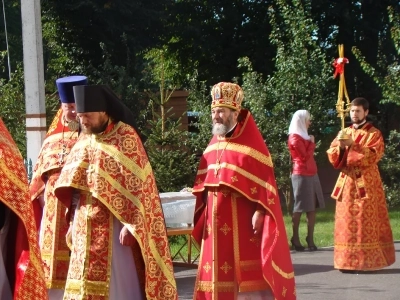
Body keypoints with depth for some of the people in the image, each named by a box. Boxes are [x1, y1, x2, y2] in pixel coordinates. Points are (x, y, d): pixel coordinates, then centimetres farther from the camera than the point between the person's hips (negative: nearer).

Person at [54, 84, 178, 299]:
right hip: (86, 226, 7)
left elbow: (136, 185, -14)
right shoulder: (84, 140, 11)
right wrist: (74, 221, 13)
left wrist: (130, 225, -19)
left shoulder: (125, 137, -10)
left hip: (113, 224, -7)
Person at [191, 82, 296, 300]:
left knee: (248, 273, -4)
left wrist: (259, 212, -19)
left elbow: (264, 180, -12)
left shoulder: (251, 143, -7)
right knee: (220, 269, 7)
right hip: (217, 220, 6)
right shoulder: (213, 145, 13)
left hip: (243, 219, -6)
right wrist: (203, 215, 12)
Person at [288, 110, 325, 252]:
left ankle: (310, 239, 2)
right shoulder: (295, 138, -9)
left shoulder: (304, 136, 19)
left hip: (311, 174, 9)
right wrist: (312, 143, -4)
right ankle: (295, 238, 2)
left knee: (312, 207, 2)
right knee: (299, 208, -4)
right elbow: (306, 156, -14)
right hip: (301, 175, -9)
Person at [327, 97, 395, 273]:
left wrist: (354, 145, -22)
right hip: (347, 182, 4)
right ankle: (348, 262, 2)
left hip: (366, 183, -4)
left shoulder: (374, 133, 2)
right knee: (347, 222, 1)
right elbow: (332, 157, 7)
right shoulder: (344, 133, 15)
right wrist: (339, 147, -14)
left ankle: (367, 261, -4)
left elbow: (374, 156, -13)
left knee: (367, 223, -6)